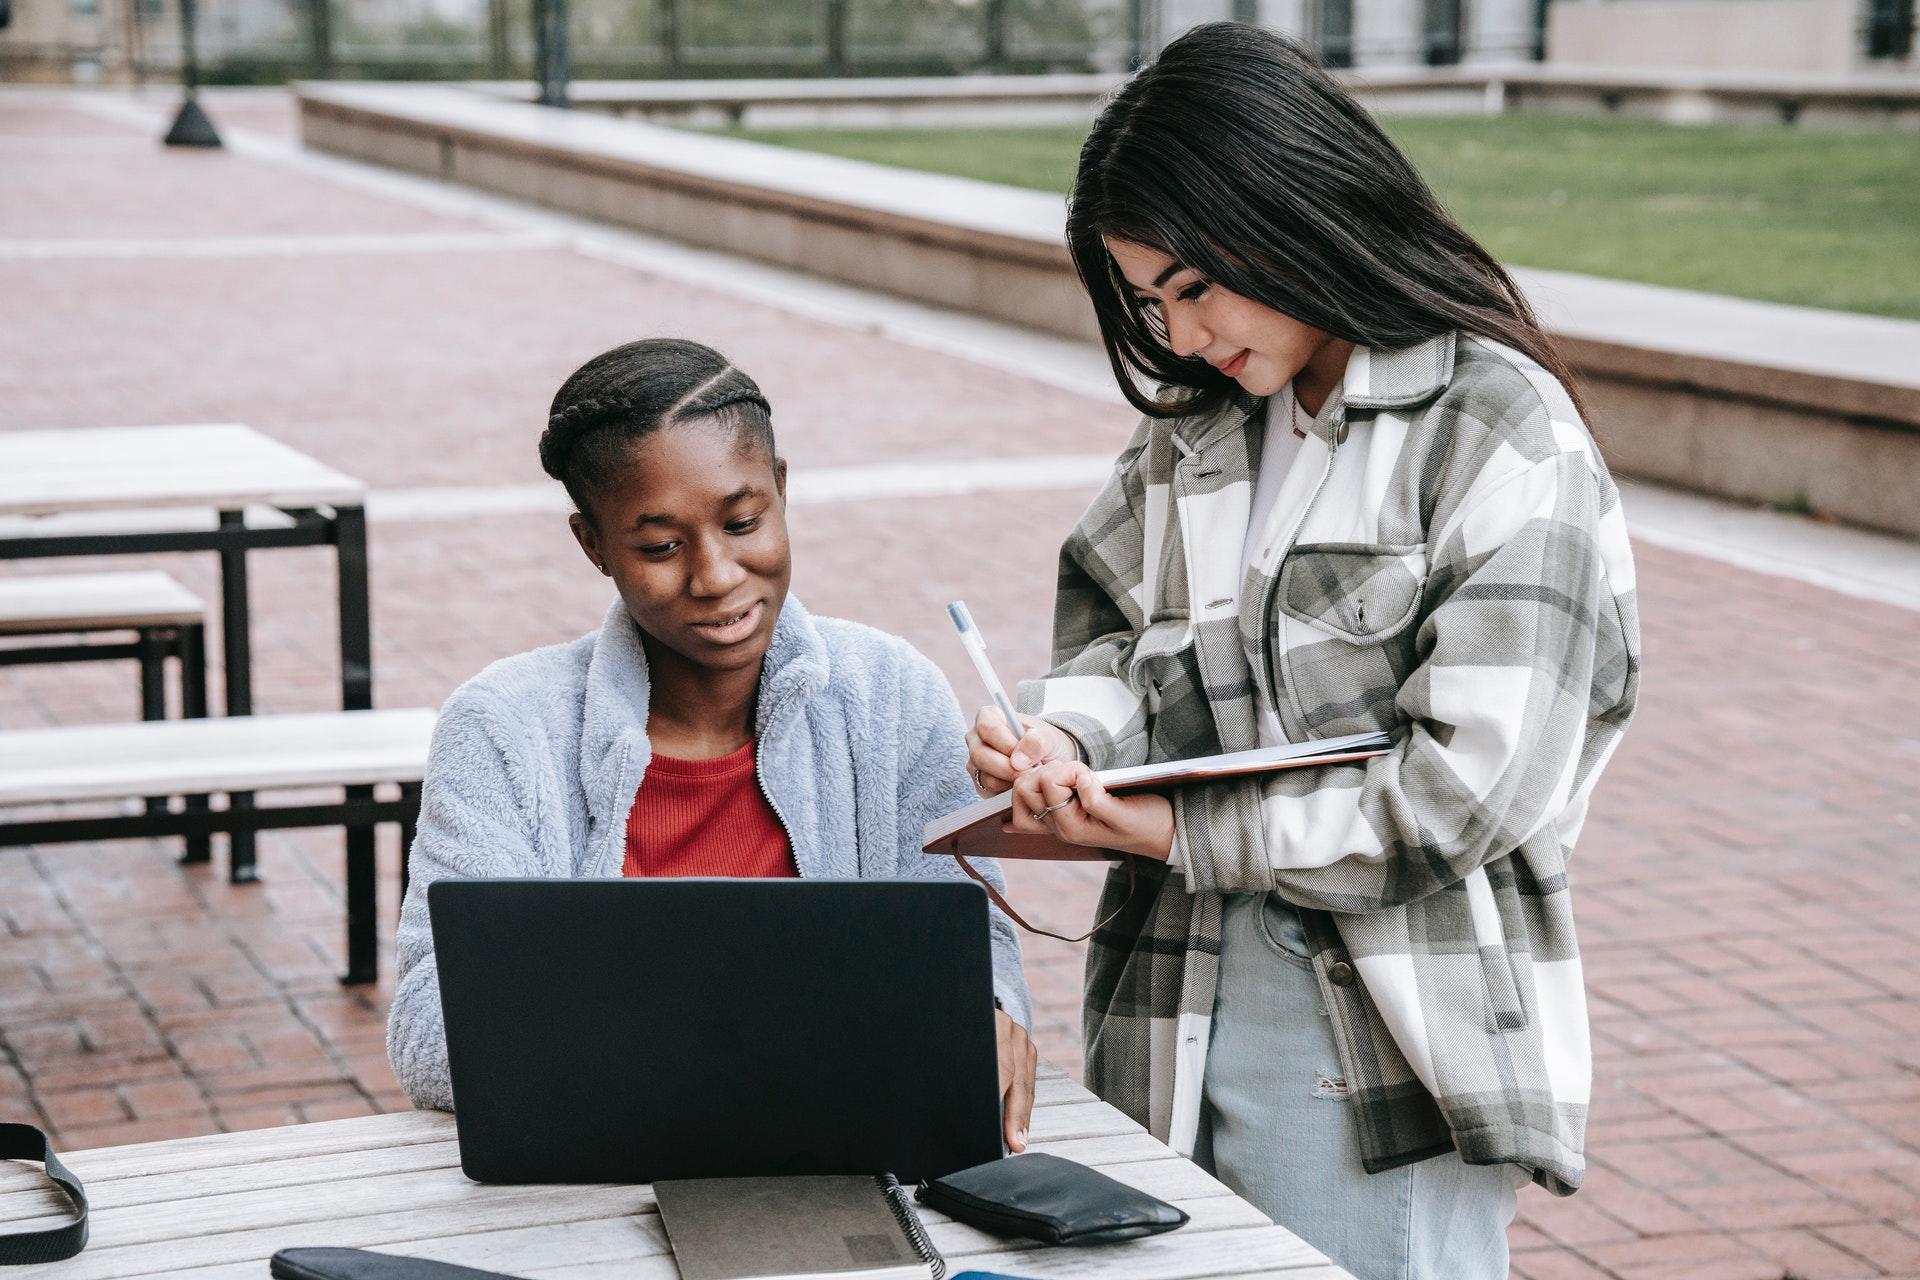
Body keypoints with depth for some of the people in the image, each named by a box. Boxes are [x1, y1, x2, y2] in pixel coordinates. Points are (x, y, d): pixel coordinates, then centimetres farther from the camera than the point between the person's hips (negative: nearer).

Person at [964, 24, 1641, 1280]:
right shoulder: (1193, 426, 10)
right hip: (1175, 1027, 6)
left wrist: (1182, 833, -13)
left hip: (1391, 1049, -6)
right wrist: (1066, 733, -6)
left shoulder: (1505, 440, -11)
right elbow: (1114, 621, 17)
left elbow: (1464, 787, -17)